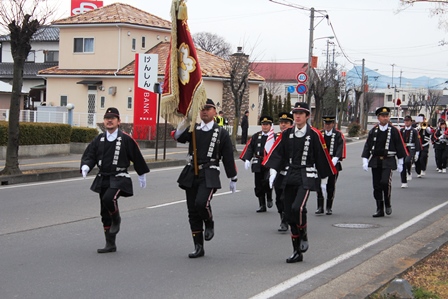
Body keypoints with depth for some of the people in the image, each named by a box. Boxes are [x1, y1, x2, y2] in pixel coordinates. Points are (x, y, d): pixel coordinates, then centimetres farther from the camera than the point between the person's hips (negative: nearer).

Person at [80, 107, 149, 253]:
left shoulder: (126, 139, -5)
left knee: (108, 199, -31)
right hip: (103, 179, 5)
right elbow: (89, 155, 5)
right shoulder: (99, 139, 6)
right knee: (105, 213, 7)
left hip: (119, 178, -5)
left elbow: (137, 157, 4)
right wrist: (86, 166, -17)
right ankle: (110, 245, 19)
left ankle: (116, 219, 1)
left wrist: (142, 176, 11)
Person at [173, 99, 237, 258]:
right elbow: (178, 136, -11)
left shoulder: (222, 133, 3)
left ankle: (209, 223, 8)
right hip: (191, 174, 4)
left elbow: (228, 158, 7)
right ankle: (198, 247, 13)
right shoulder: (193, 129, 9)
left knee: (201, 203, -26)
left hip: (209, 175, -4)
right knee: (192, 212, 4)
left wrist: (233, 179, 8)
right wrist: (186, 120, -25)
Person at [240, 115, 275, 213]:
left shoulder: (275, 137, 2)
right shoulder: (256, 136, 10)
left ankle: (269, 199, 6)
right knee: (259, 185, 5)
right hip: (258, 164, 4)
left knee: (267, 181, -21)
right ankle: (262, 205, 16)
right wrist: (247, 159, -5)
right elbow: (249, 148, 8)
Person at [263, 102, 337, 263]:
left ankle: (304, 235, 6)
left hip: (306, 177, -4)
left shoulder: (314, 134, -2)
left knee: (298, 207, -25)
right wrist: (273, 171, -9)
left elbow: (322, 156, 1)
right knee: (289, 214, 4)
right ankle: (297, 252, 14)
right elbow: (277, 153, 4)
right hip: (289, 177, 5)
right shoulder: (286, 134, 8)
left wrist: (323, 179, 3)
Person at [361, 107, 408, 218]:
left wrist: (400, 163, 3)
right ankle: (379, 210, 12)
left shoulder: (394, 131, 1)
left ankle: (387, 204, 3)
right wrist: (365, 161, -3)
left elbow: (400, 146, 5)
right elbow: (367, 146, 6)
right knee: (377, 186, 3)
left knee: (385, 182, -20)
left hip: (388, 161, -3)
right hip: (375, 161, 3)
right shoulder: (373, 131, 6)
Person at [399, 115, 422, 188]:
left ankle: (409, 173, -4)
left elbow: (417, 142, 3)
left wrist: (417, 153, -3)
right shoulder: (401, 130, 9)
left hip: (411, 149, -3)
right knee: (402, 165, 1)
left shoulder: (414, 131, 3)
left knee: (407, 161, -31)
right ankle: (404, 183, 9)